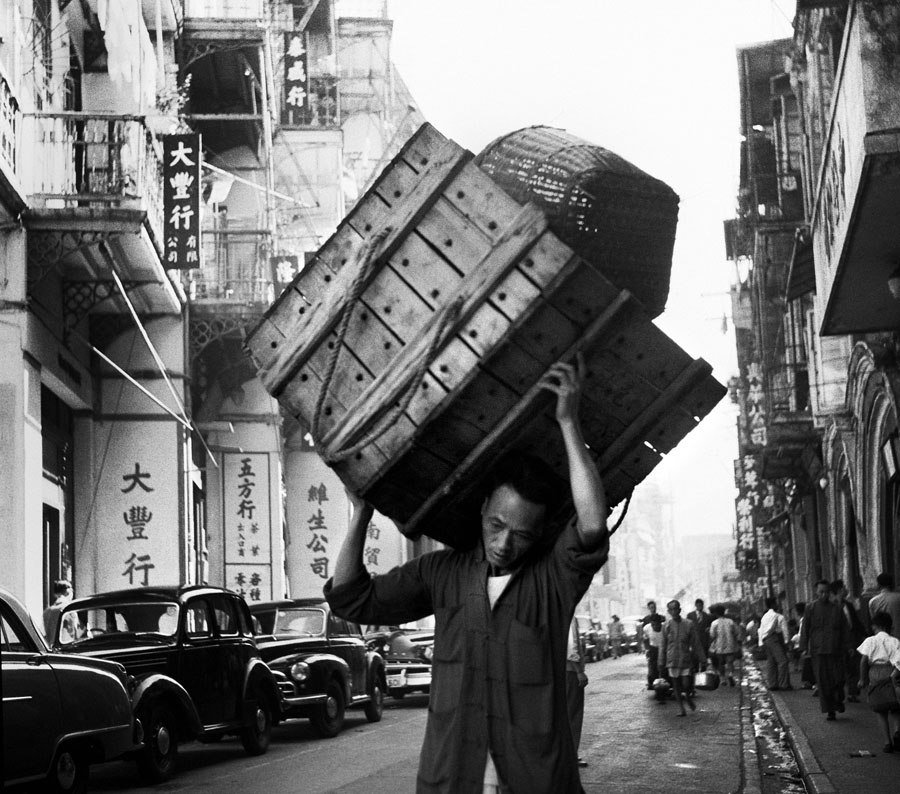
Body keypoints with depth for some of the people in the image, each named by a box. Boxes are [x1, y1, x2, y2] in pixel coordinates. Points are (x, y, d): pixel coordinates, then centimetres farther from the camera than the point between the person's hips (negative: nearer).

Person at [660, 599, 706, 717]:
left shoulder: (689, 624, -4)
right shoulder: (666, 625, 1)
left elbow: (696, 643, 1)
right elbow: (663, 644, 8)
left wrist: (702, 659, 1)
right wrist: (662, 660, 8)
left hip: (686, 659, -2)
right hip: (672, 660, 2)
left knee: (686, 684, -6)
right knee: (676, 685, 4)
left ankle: (688, 697, 28)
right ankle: (681, 709, 15)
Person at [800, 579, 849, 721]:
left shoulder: (836, 609, 8)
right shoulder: (810, 608, 3)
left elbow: (843, 630, 12)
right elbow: (804, 629, 4)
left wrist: (844, 649, 8)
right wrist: (804, 647, -3)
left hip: (835, 650, 1)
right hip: (818, 651, -1)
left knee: (838, 679, -2)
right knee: (823, 682, -3)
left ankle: (839, 700, 26)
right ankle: (829, 710, 4)